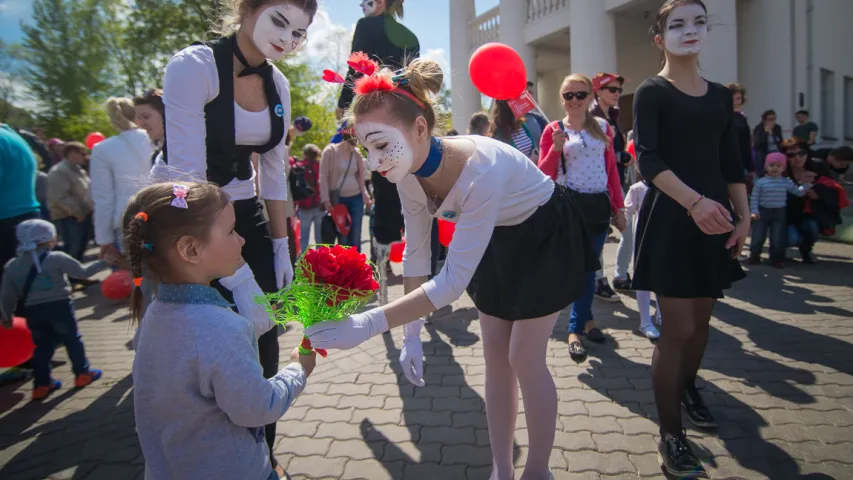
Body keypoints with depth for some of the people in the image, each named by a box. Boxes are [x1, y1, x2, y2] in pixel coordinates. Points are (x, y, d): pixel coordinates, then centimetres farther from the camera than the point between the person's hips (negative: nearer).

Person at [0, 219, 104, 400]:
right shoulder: (57, 258, -9)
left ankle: (41, 384, 16)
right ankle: (82, 373, 18)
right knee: (72, 340, 11)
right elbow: (83, 272, -4)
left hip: (33, 311, 4)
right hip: (59, 306, -4)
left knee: (43, 345, 15)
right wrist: (102, 263, 9)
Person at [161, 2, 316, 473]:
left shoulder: (277, 84, 3)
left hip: (247, 218, 6)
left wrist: (281, 247, 7)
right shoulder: (193, 66, -18)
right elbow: (187, 175, -26)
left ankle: (262, 456, 27)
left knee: (263, 341, 7)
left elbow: (273, 174, 9)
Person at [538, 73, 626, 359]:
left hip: (599, 205, 3)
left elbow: (612, 170, 11)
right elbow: (543, 174, -3)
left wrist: (619, 207, 8)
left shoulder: (603, 128, 9)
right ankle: (584, 321, 17)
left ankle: (577, 328, 22)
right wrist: (556, 148, -19)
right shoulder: (554, 130, -1)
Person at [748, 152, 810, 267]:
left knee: (778, 239, 1)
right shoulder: (760, 182, -5)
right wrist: (754, 211, -11)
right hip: (762, 212, -1)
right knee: (758, 237, 2)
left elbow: (799, 192, 9)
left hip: (780, 213, 1)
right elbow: (754, 198, -4)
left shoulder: (787, 182, 3)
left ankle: (777, 259, 14)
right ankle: (754, 256, 18)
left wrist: (807, 184, -3)